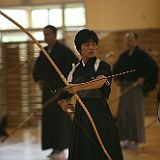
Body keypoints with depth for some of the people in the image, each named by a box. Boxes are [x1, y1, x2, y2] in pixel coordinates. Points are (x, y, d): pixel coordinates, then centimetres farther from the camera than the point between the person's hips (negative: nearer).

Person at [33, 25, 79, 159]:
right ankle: (54, 147, 12)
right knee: (48, 119, 5)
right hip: (48, 90, 7)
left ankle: (61, 148, -3)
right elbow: (37, 68, 25)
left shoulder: (63, 50, -9)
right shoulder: (44, 52, 11)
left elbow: (76, 64, -13)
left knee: (60, 119, -7)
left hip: (61, 89, -7)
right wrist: (38, 80, 14)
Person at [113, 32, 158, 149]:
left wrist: (144, 79, -17)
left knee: (136, 113, -4)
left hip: (136, 87, -7)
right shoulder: (124, 55, 12)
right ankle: (127, 139, 14)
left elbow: (153, 67, -15)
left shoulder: (142, 55, -8)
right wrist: (117, 79, 13)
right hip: (124, 87, 7)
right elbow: (116, 68, 27)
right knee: (123, 113, 6)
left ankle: (138, 140, 5)